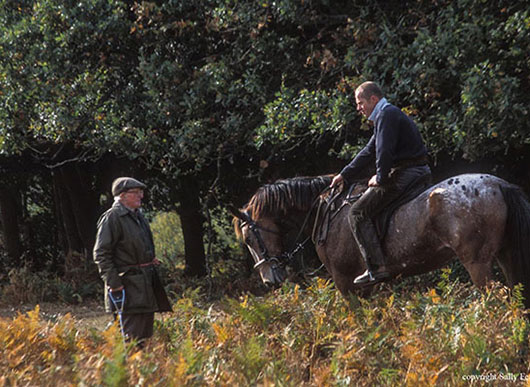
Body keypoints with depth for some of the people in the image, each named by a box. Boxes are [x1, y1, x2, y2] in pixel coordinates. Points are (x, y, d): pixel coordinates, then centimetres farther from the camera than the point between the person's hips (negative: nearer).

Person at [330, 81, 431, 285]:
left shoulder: (386, 115, -10)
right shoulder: (387, 114, 24)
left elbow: (384, 151, -21)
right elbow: (369, 151, 28)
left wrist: (380, 178, -9)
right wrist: (344, 175, 27)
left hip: (403, 174, -11)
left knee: (358, 213, -9)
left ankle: (377, 268, -18)